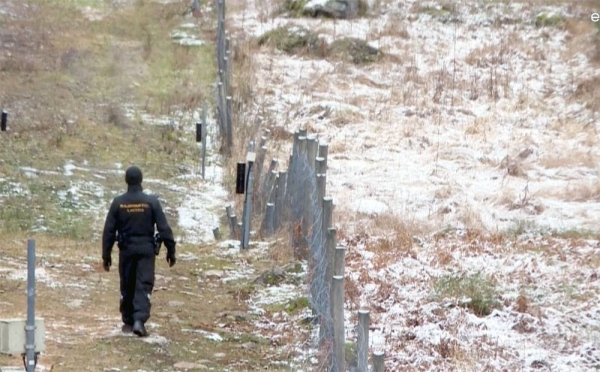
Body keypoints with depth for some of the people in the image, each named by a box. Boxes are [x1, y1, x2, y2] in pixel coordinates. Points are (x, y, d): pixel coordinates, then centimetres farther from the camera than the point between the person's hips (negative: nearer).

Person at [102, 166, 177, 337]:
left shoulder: (118, 203, -3)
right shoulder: (151, 202, -6)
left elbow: (109, 231, 1)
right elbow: (164, 228, -6)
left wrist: (106, 255, 8)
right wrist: (171, 250, 2)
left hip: (126, 249, 1)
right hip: (146, 248, -1)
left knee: (127, 286, 13)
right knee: (143, 286, -3)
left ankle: (128, 322, 20)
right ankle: (139, 320, -18)